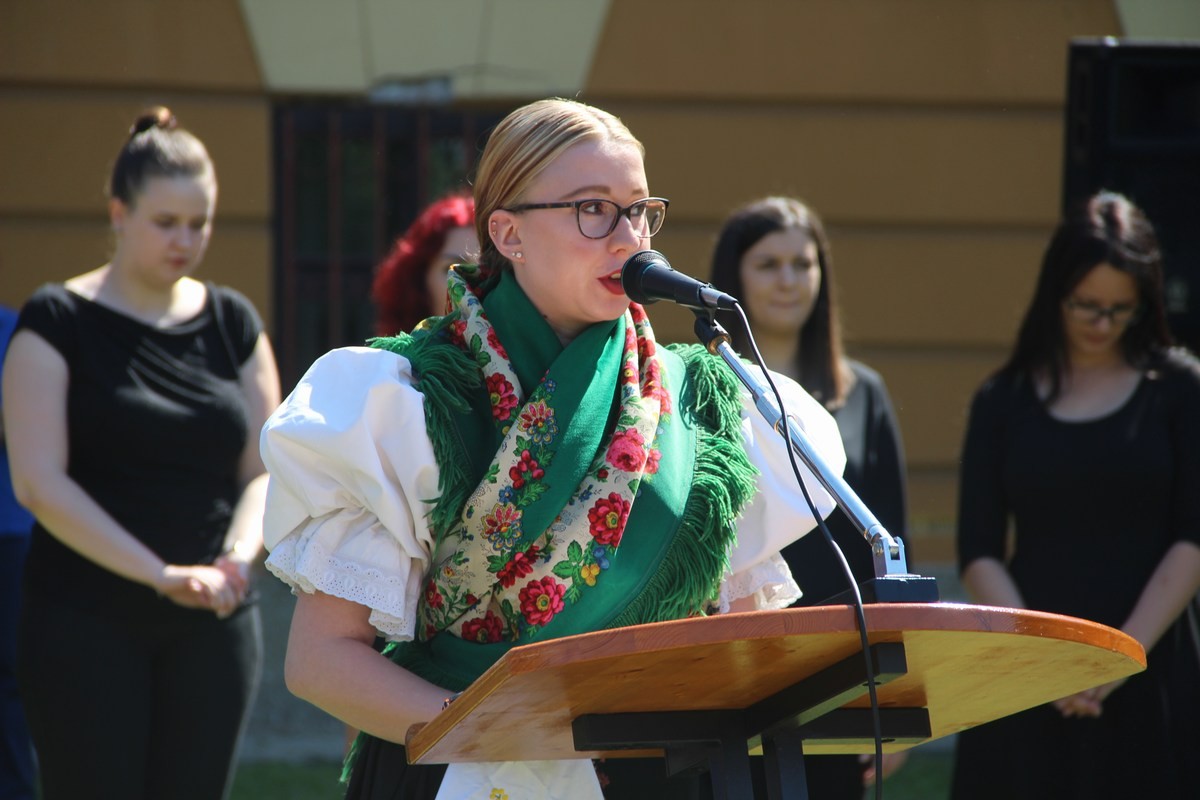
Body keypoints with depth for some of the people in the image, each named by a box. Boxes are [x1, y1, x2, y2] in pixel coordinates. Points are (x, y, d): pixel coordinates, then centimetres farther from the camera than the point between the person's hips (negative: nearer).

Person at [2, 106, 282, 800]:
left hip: (213, 626, 4)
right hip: (86, 622, -4)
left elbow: (267, 472, 9)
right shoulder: (60, 321, -3)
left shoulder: (234, 324, 10)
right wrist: (162, 574, -20)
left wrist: (239, 554, -13)